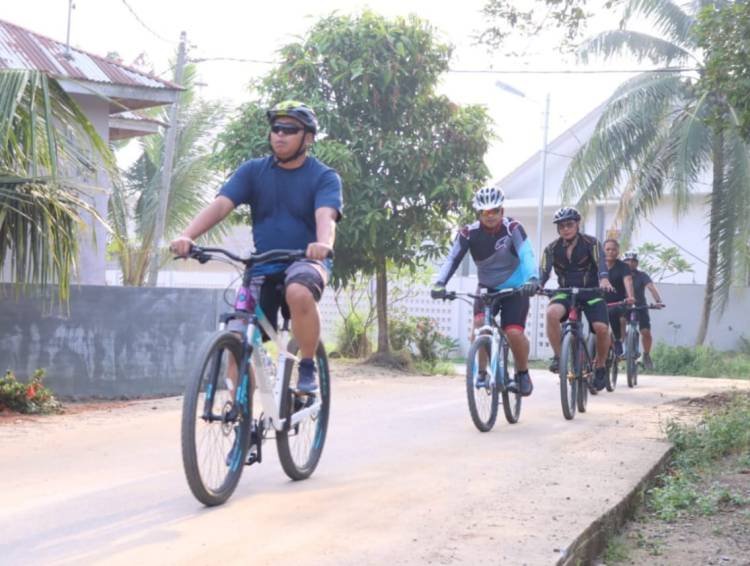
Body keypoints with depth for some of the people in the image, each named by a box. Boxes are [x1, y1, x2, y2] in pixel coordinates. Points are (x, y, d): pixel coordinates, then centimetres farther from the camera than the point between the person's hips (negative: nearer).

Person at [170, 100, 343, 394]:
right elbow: (220, 205, -11)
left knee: (299, 292, -37)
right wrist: (186, 236, -29)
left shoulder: (324, 177, -4)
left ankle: (307, 367, -18)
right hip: (263, 268, 4)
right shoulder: (253, 171, 3)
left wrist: (323, 243, -47)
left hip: (306, 262, -3)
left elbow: (325, 215, -23)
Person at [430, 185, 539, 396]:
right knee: (479, 323, -23)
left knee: (514, 332, -18)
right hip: (487, 288, 2)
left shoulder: (512, 228, -20)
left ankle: (522, 374, 8)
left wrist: (532, 279, -52)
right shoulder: (469, 233, -13)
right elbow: (452, 259, -20)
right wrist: (440, 283, -38)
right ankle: (481, 372, -8)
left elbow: (526, 254, -34)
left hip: (515, 288, -2)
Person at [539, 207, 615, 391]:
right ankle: (558, 356, -17)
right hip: (565, 293, 1)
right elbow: (544, 271, -15)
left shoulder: (591, 243, -8)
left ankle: (600, 366, 5)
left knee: (601, 328, -22)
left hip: (591, 291, -1)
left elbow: (600, 262, -24)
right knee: (552, 312, -32)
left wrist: (604, 279, -47)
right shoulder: (552, 249, -3)